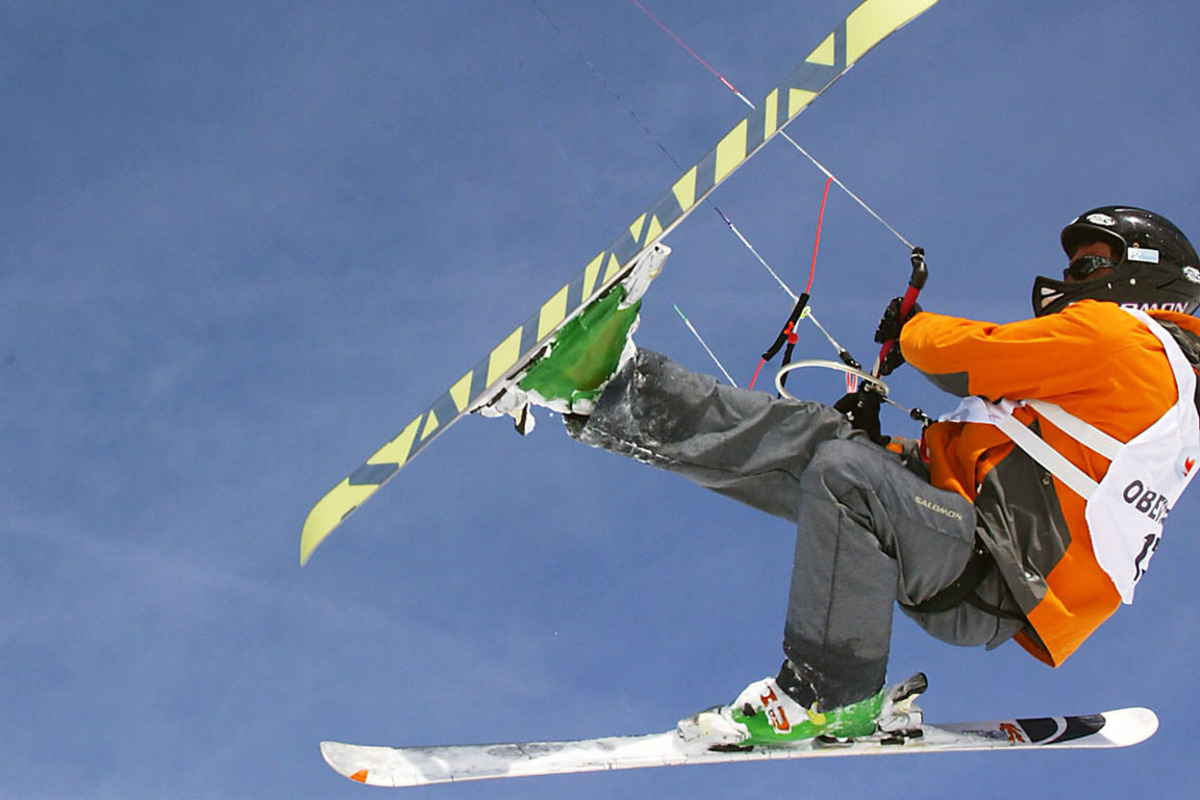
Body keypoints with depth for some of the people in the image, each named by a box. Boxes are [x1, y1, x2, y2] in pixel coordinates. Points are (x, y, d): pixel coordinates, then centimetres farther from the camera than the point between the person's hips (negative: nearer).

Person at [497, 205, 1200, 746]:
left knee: (846, 474, -31)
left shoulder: (1117, 334, -3)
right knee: (812, 435, -4)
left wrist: (911, 327, 17)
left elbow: (969, 356, -4)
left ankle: (829, 698, -21)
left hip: (985, 592, -10)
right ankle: (608, 394, -11)